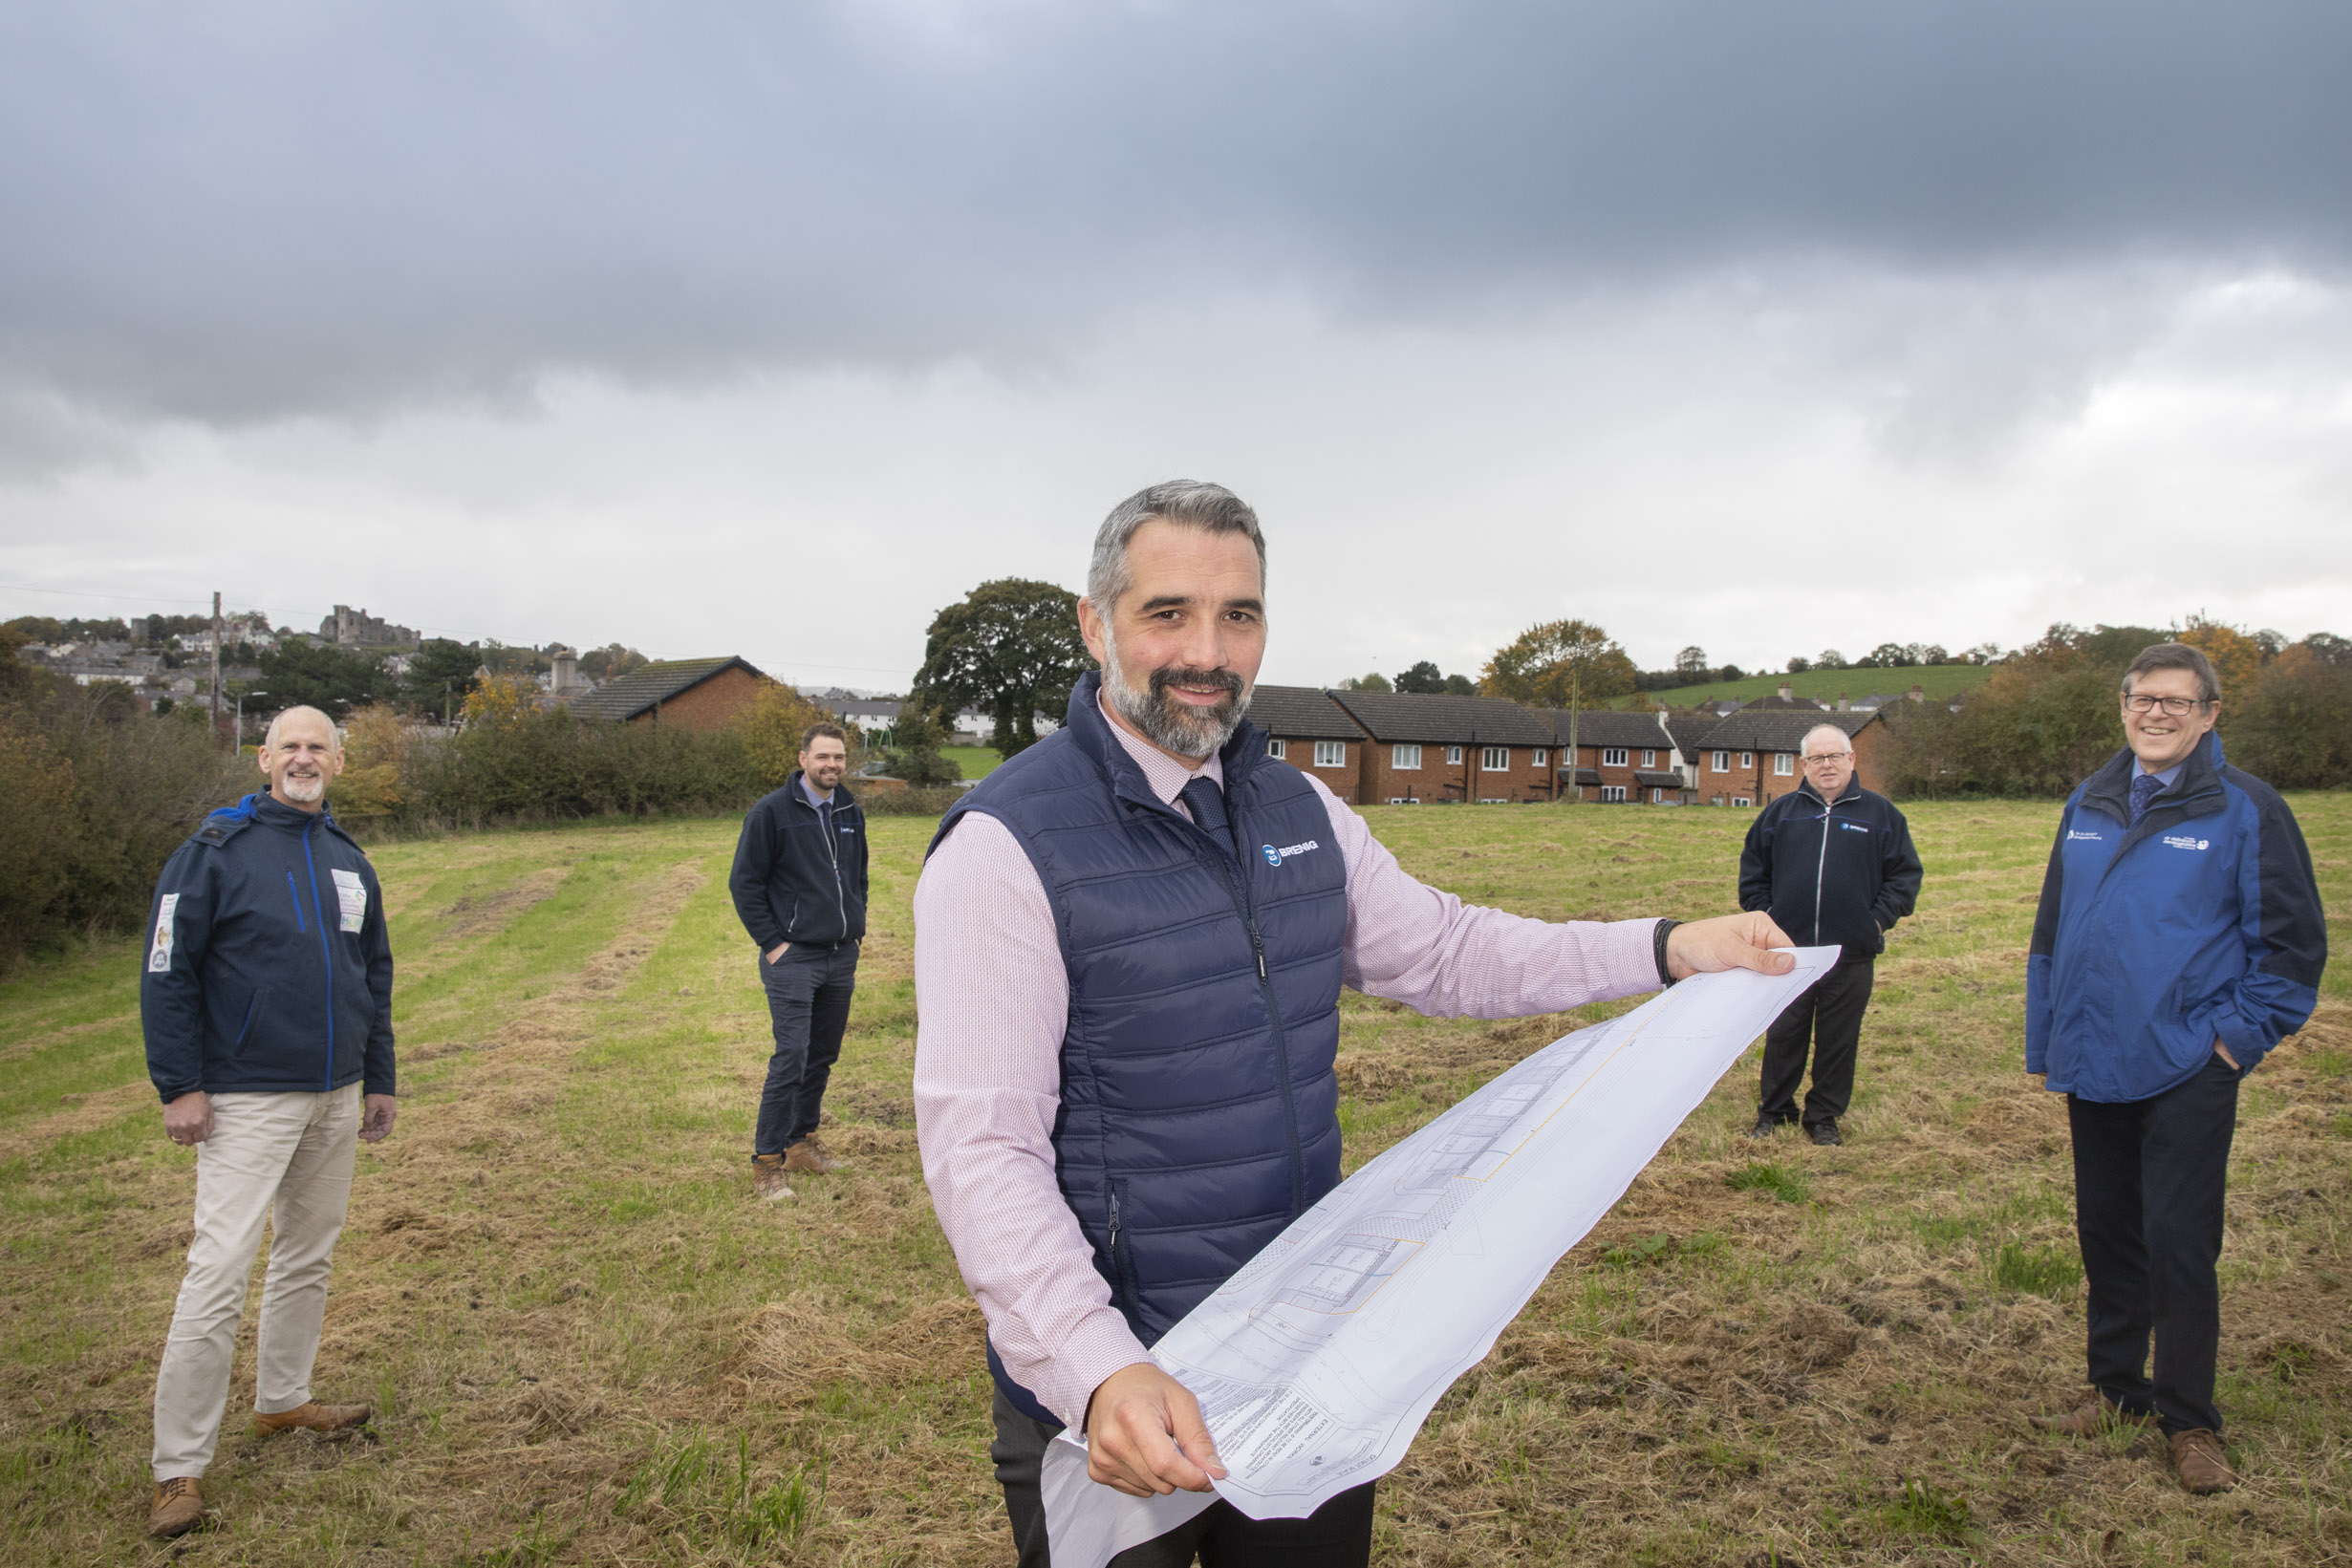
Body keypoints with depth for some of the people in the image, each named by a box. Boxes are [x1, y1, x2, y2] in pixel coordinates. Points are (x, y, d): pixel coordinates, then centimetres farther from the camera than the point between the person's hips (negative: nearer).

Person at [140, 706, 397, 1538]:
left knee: (309, 1259, 16)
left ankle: (282, 1399, 33)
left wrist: (378, 1080, 14)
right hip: (247, 1102, -6)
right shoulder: (216, 851, -9)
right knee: (218, 1273, -8)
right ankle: (180, 1464, 1)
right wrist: (179, 1086, -13)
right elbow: (168, 971, -10)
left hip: (336, 1100, 6)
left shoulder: (349, 859, 9)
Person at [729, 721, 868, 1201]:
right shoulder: (772, 813, -8)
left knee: (824, 1056, 13)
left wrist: (855, 930, 14)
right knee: (791, 1057, -10)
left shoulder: (851, 812, 10)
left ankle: (802, 1142, 27)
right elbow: (744, 883, -6)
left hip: (841, 958, 6)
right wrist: (771, 944, -10)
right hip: (793, 958, -6)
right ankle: (767, 1161, -1)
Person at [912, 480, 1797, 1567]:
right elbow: (983, 1150, -23)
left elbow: (1442, 951, 15)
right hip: (1105, 1389, -6)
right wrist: (1100, 1369, -36)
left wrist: (1667, 948, 6)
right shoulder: (1006, 846, -19)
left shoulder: (1299, 810, 5)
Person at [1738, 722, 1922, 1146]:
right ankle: (1773, 1110, 22)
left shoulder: (1880, 813, 4)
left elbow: (1905, 874, 6)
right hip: (1788, 950, 1)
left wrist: (1879, 919, -4)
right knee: (1783, 1036, 7)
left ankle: (1825, 1117, 21)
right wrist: (1764, 914, 2)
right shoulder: (1780, 812, 7)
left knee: (1839, 1040, 8)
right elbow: (1752, 870, 14)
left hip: (1852, 953, -1)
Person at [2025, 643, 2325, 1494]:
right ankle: (2116, 1387, 31)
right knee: (2105, 1231, 15)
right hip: (2094, 1068, 5)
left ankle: (2189, 1421, 15)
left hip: (2186, 1072, -5)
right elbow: (2051, 929, 14)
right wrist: (2045, 1041, 13)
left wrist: (2238, 1035, -8)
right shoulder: (2087, 806, 8)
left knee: (2180, 1242, -1)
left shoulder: (2245, 809, -7)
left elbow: (2293, 941, -4)